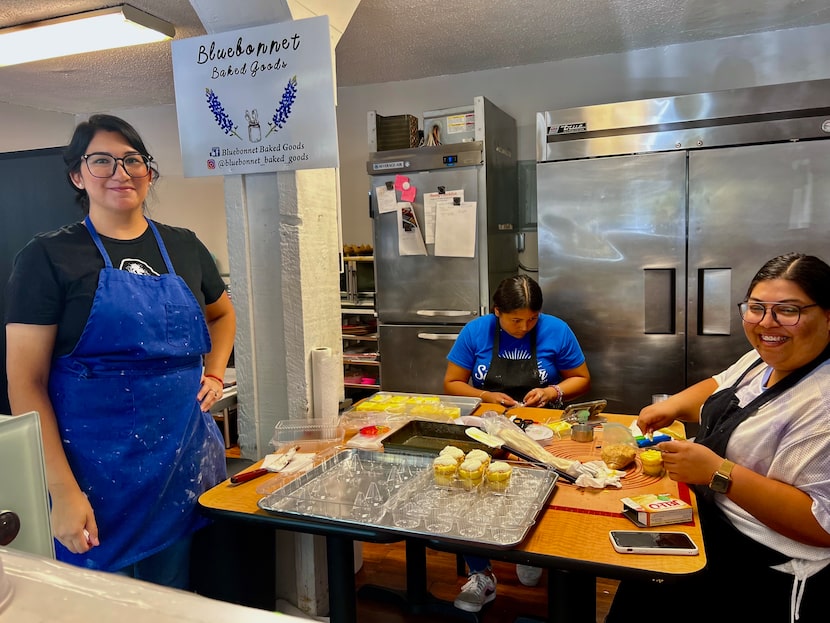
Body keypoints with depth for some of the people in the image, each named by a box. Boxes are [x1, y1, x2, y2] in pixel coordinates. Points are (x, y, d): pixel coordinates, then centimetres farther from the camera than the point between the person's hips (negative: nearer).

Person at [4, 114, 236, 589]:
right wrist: (63, 492, -15)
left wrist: (214, 374, 7)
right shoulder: (49, 257, -6)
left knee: (174, 598, 19)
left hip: (185, 458, 4)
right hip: (95, 470, -3)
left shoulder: (184, 247, 6)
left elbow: (222, 313, 24)